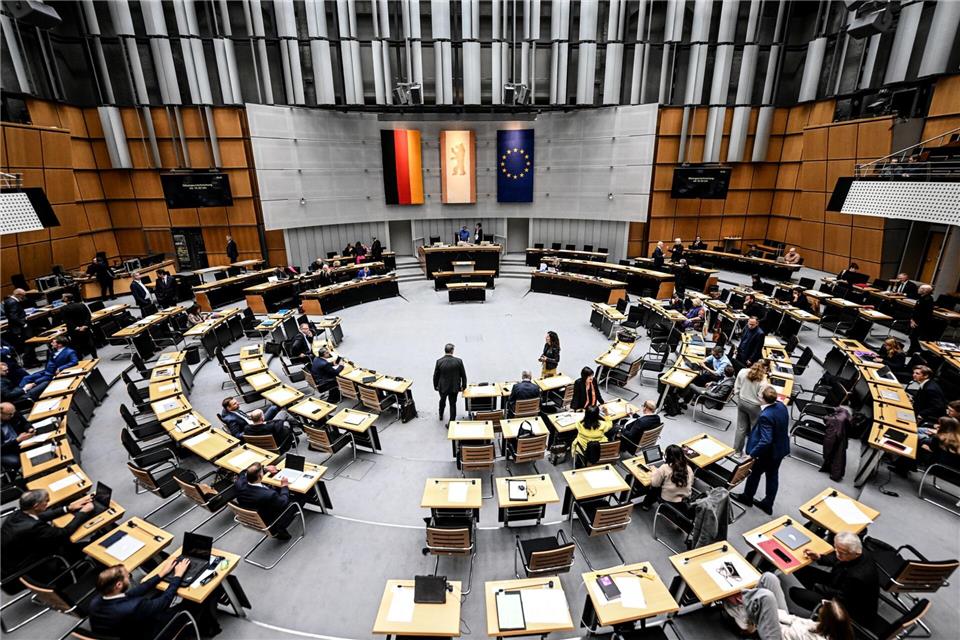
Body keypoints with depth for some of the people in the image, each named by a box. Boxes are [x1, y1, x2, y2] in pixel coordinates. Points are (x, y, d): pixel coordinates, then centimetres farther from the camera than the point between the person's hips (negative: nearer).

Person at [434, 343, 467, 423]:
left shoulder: (439, 361, -16)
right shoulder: (458, 361, -15)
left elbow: (435, 375, -6)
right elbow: (463, 375, -7)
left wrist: (435, 386, 9)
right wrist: (463, 386, 7)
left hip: (442, 387, 1)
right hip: (454, 387, -1)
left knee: (442, 401, 28)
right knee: (453, 404, 13)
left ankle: (441, 416, 50)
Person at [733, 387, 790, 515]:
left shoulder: (765, 416, -36)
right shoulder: (781, 405, -11)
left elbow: (765, 440, -35)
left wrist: (752, 454, -27)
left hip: (769, 452, -7)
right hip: (781, 448, 7)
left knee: (755, 473, 17)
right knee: (773, 475, 20)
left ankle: (747, 497, 39)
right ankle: (768, 504, 36)